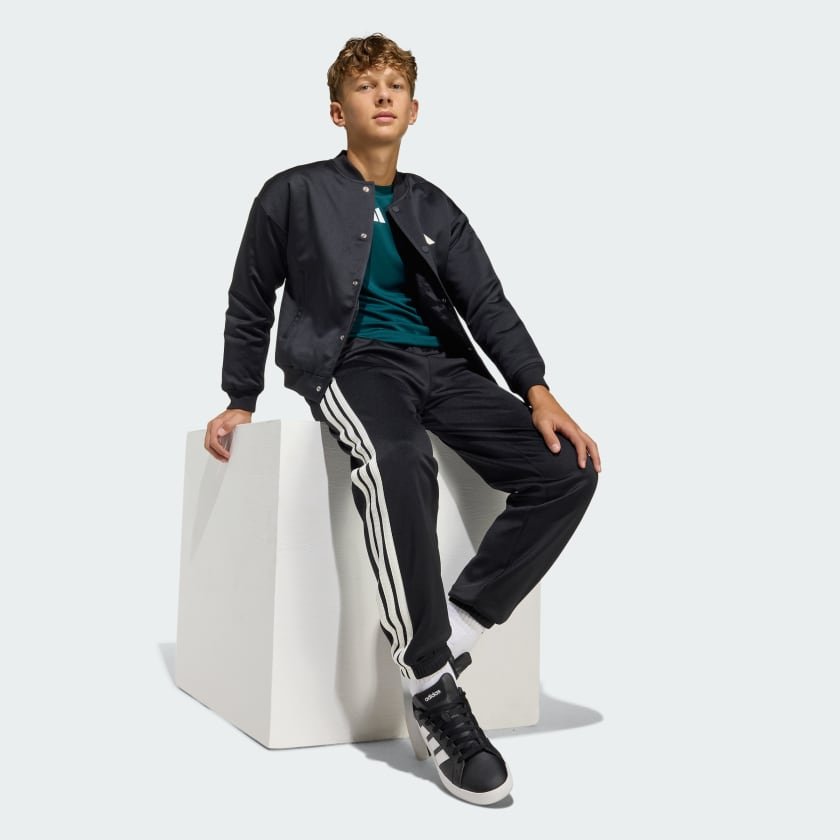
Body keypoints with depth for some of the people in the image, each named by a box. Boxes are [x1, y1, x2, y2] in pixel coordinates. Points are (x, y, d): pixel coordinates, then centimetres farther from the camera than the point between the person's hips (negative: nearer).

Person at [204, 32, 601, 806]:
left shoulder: (435, 208, 19)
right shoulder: (294, 194, 10)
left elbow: (488, 305, 9)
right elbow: (250, 305, 15)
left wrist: (538, 392, -5)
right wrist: (241, 402, 10)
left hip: (442, 365, 5)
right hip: (351, 361, -4)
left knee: (567, 469, -19)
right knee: (400, 463, -40)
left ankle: (450, 636, -14)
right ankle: (434, 693, -30)